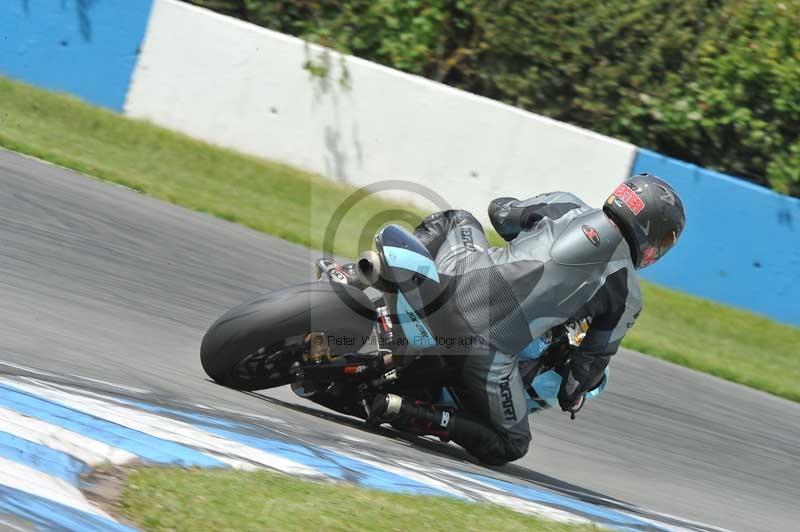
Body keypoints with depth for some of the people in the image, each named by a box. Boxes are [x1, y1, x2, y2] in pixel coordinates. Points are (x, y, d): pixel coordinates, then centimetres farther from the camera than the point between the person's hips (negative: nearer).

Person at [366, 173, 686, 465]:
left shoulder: (564, 205, 15)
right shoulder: (627, 295, 9)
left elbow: (500, 211, 30)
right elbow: (595, 356, 16)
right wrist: (572, 396, 38)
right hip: (487, 347, -5)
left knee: (458, 219, 38)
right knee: (509, 447, 15)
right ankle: (402, 411, -7)